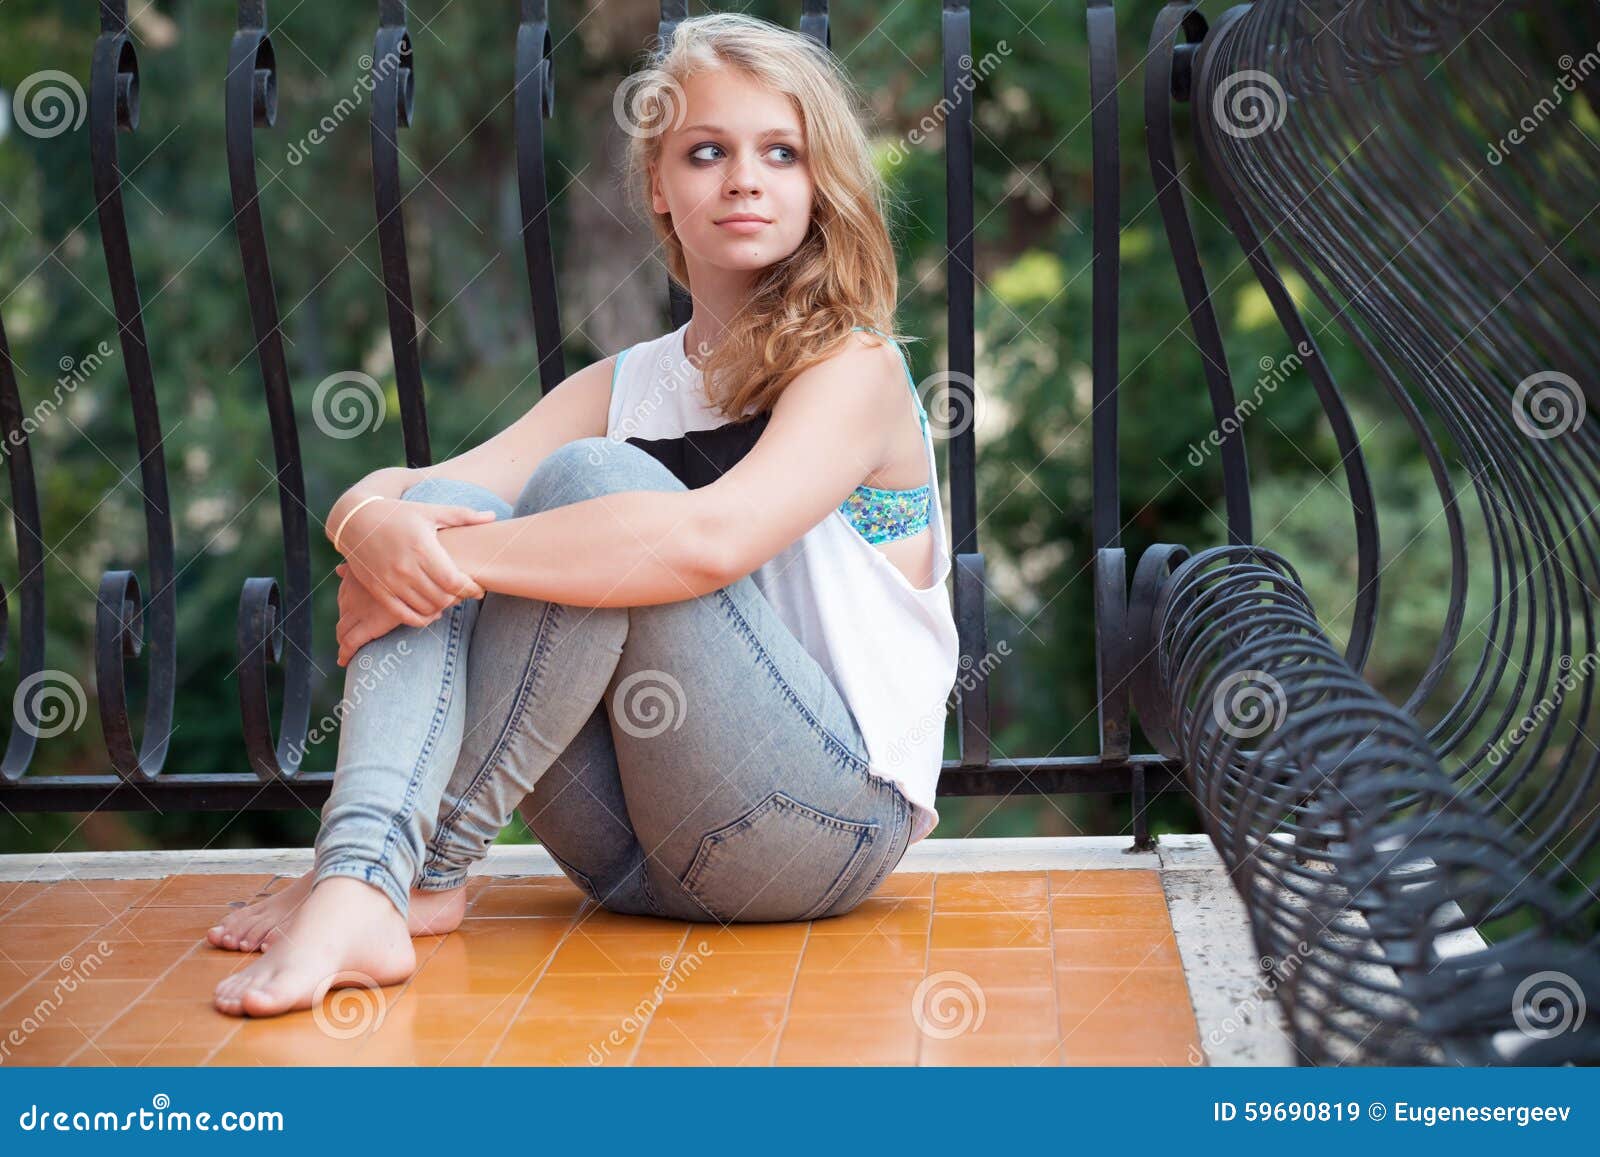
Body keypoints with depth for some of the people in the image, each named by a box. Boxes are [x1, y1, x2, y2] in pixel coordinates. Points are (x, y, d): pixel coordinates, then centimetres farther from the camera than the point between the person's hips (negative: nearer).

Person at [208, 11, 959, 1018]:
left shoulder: (856, 370, -5)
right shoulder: (623, 387, 13)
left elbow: (710, 539, -27)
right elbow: (387, 492, 1)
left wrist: (451, 562, -24)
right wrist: (376, 524, -25)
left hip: (830, 818, -5)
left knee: (591, 480, -23)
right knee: (448, 508, -12)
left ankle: (427, 864, -21)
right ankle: (361, 890, -31)